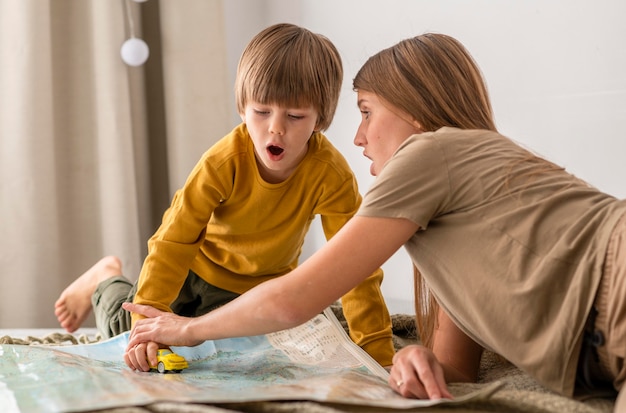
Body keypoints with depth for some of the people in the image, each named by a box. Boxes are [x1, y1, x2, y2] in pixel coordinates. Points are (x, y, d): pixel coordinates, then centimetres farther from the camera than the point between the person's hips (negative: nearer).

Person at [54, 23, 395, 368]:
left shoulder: (331, 175, -32)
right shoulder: (224, 161, -34)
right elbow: (174, 238, -32)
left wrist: (377, 351, -34)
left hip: (257, 284, 2)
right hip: (198, 262, -1)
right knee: (129, 330, 1)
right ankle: (106, 280, 35)